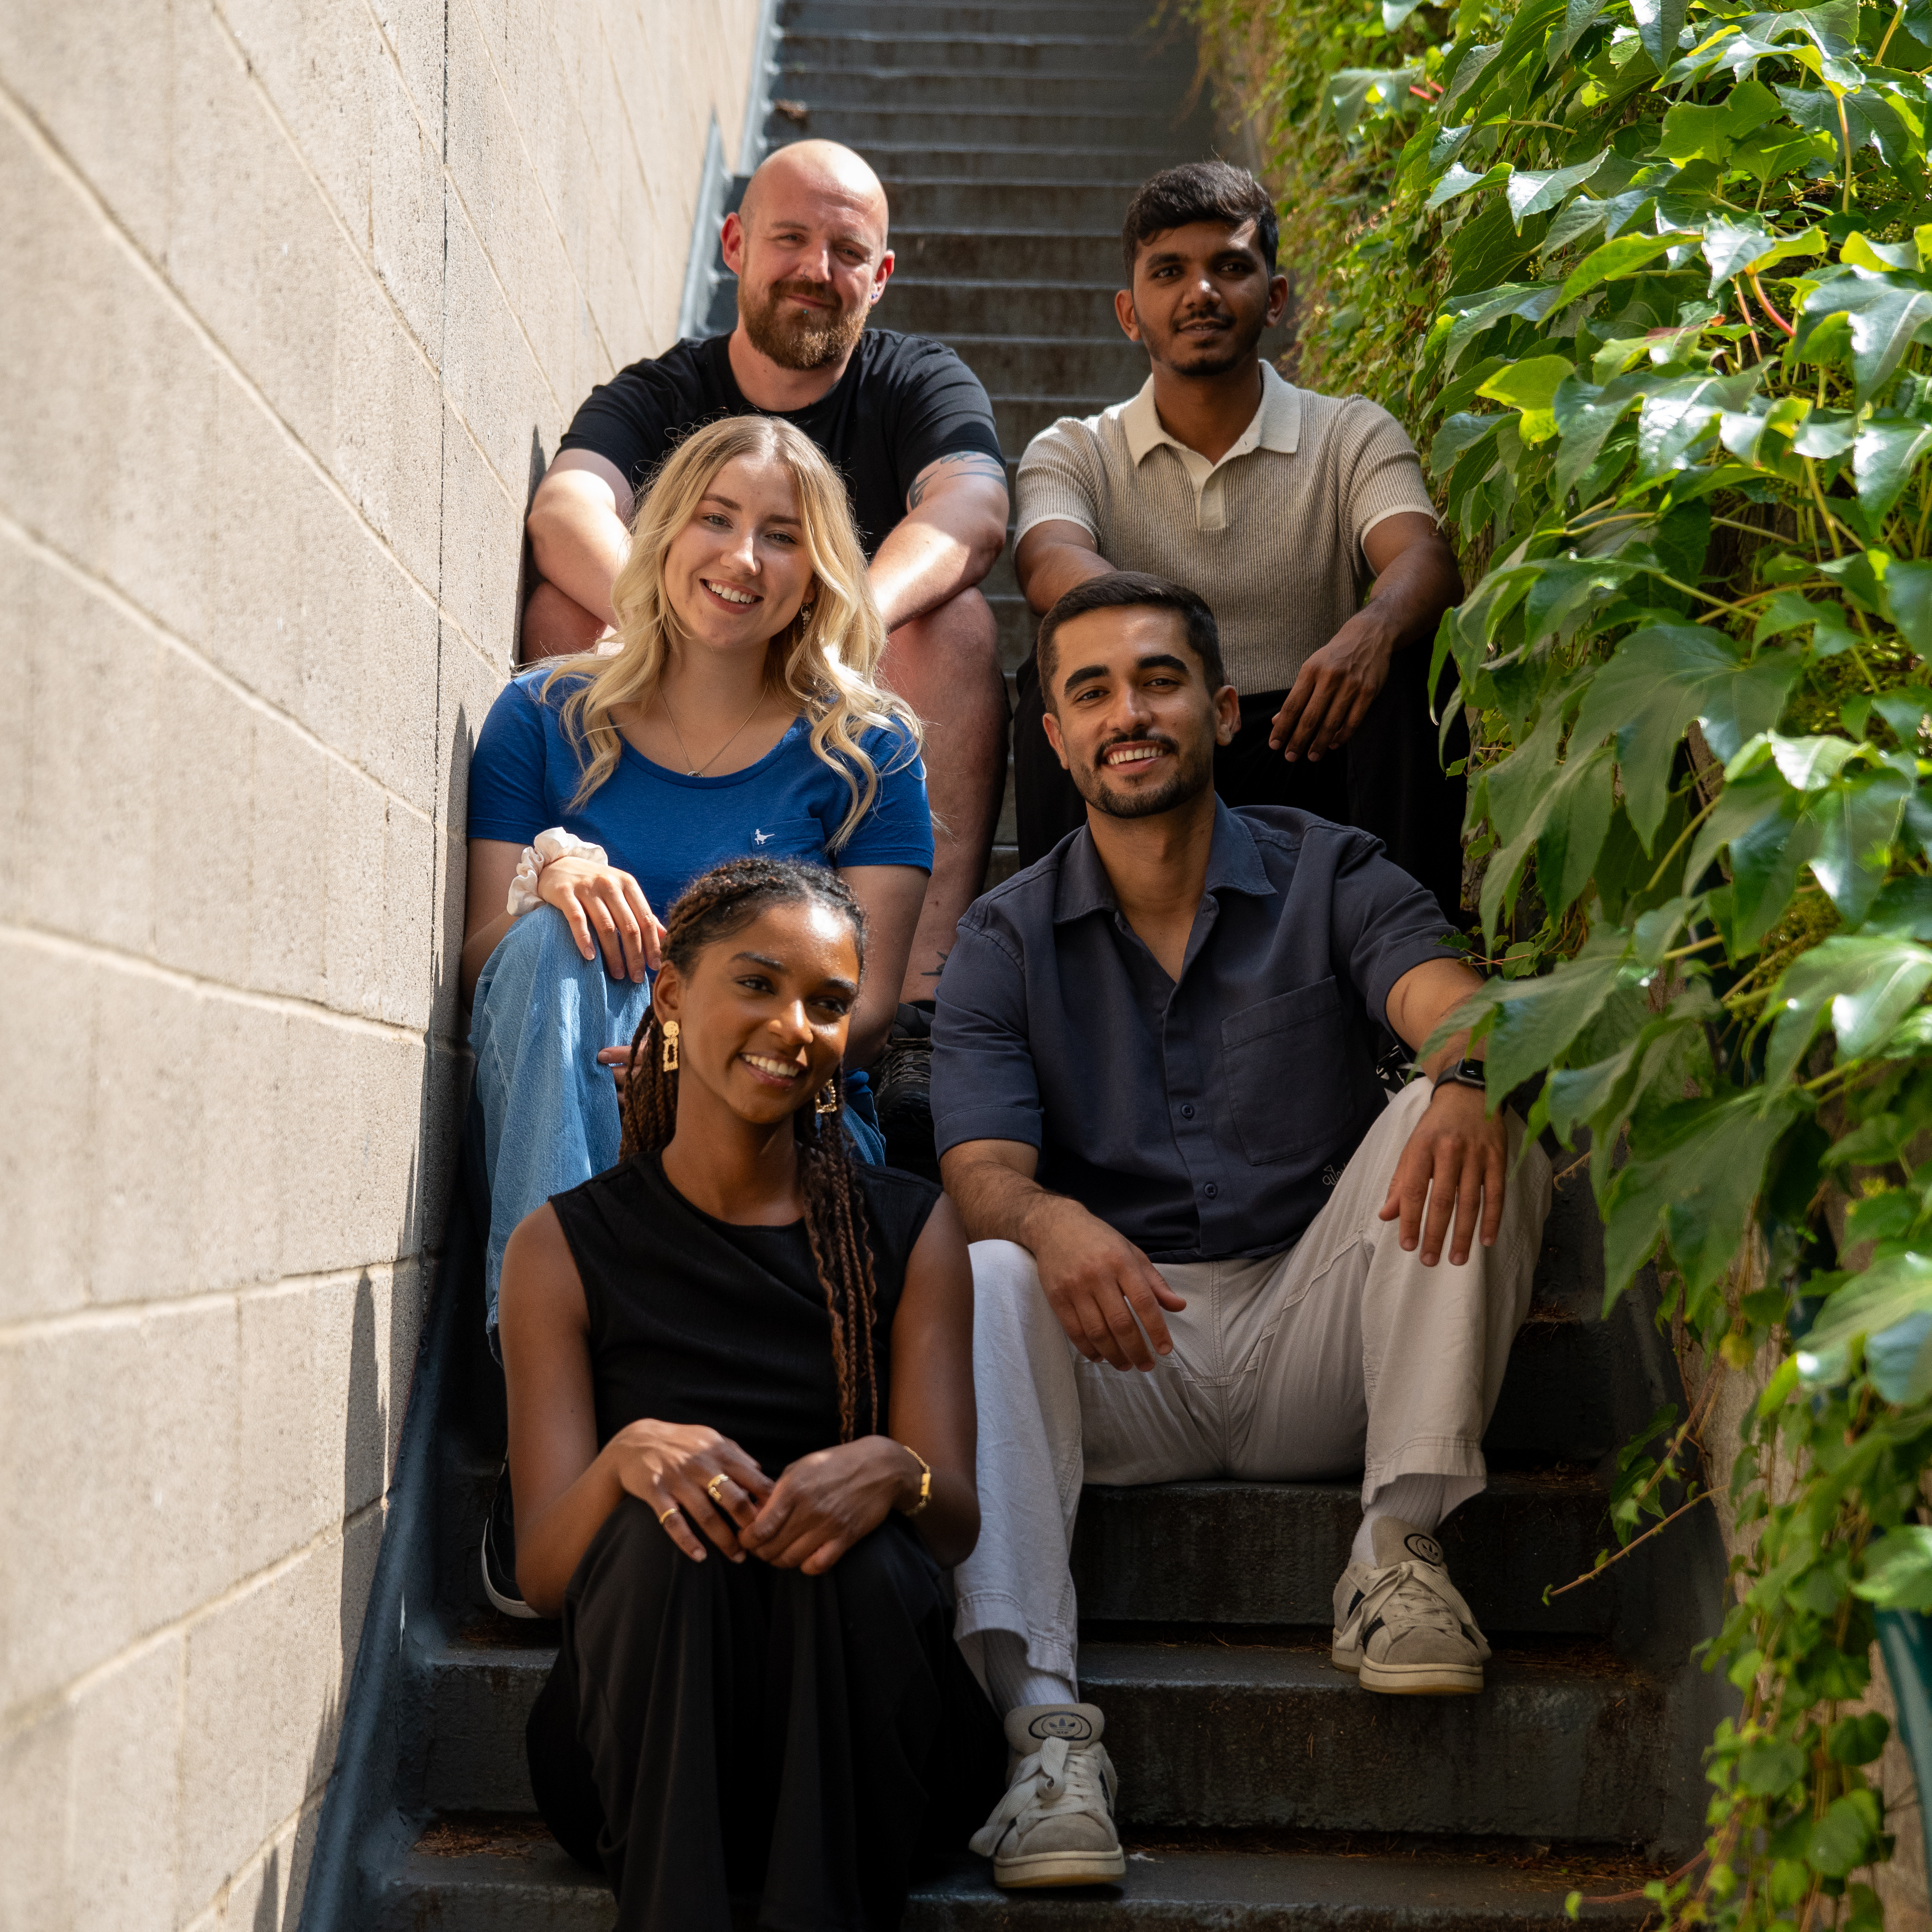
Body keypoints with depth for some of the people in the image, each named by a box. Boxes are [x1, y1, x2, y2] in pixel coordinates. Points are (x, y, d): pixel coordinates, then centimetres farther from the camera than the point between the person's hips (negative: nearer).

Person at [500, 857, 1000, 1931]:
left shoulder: (911, 1231, 9)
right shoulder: (565, 1250, 6)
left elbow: (957, 1522, 1)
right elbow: (543, 1572, -2)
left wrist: (891, 1473, -24)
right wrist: (632, 1455, -24)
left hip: (862, 1731, 1)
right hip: (642, 1739, 0)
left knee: (858, 1556, -31)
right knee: (667, 1531, -31)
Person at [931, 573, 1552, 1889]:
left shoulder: (1331, 877, 4)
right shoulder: (1004, 944, 6)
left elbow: (1453, 1002, -17)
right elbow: (981, 1175, -8)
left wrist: (1472, 1075, -43)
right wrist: (1048, 1222, -34)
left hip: (1317, 1350, 0)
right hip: (1123, 1374, 0)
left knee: (1474, 1128, -22)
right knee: (974, 1279, -31)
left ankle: (1402, 1550, -22)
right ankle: (1043, 1721, -38)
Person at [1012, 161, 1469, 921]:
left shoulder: (1353, 437, 7)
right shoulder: (1073, 452, 8)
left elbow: (1425, 560, -13)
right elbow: (1051, 564, -15)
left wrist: (1371, 631, -39)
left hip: (1307, 756, 0)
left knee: (1408, 671, -27)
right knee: (1057, 686, -27)